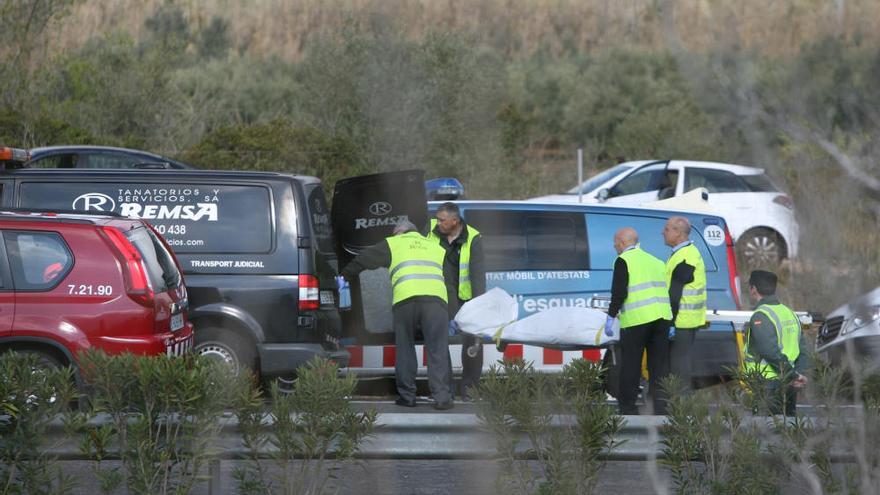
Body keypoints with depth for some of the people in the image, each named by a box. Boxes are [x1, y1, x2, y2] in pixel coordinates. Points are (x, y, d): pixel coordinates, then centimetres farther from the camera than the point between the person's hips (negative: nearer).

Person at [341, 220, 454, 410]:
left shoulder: (393, 244, 24)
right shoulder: (437, 248, 32)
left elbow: (363, 259, 25)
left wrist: (345, 277, 39)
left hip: (405, 298, -1)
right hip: (436, 298, 1)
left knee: (405, 350, 11)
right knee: (438, 351, 2)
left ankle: (407, 396, 11)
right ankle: (442, 397, -5)